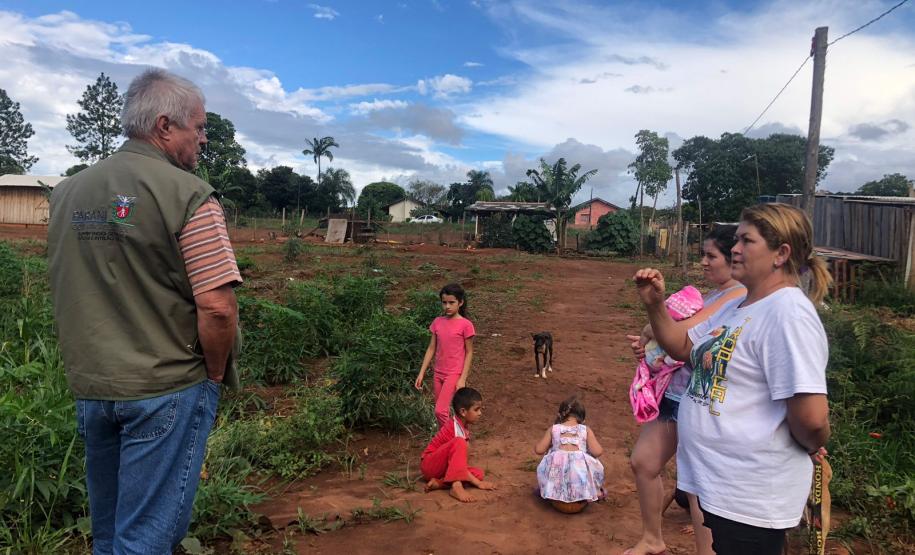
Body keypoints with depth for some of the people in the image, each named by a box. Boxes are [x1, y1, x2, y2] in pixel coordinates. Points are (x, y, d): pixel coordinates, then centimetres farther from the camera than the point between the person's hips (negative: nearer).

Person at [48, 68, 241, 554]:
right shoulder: (188, 196, -15)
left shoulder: (67, 192, 6)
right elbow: (217, 307, -21)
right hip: (165, 390, -6)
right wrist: (214, 373, -5)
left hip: (88, 387, 7)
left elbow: (62, 294, 13)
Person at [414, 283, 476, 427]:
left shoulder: (465, 325, -11)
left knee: (440, 411, -13)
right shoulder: (437, 322, 3)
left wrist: (463, 378, -12)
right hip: (438, 373, 5)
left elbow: (469, 353, -7)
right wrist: (421, 373, 3)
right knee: (441, 411, 10)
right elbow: (431, 349, 7)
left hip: (455, 374, -5)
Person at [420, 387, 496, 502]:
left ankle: (439, 483, -19)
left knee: (478, 473, -11)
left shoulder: (465, 426, 3)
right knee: (459, 443, -32)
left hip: (446, 466, 9)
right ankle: (456, 486, -39)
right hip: (430, 465, -9)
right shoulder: (456, 429, -23)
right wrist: (477, 482, -23)